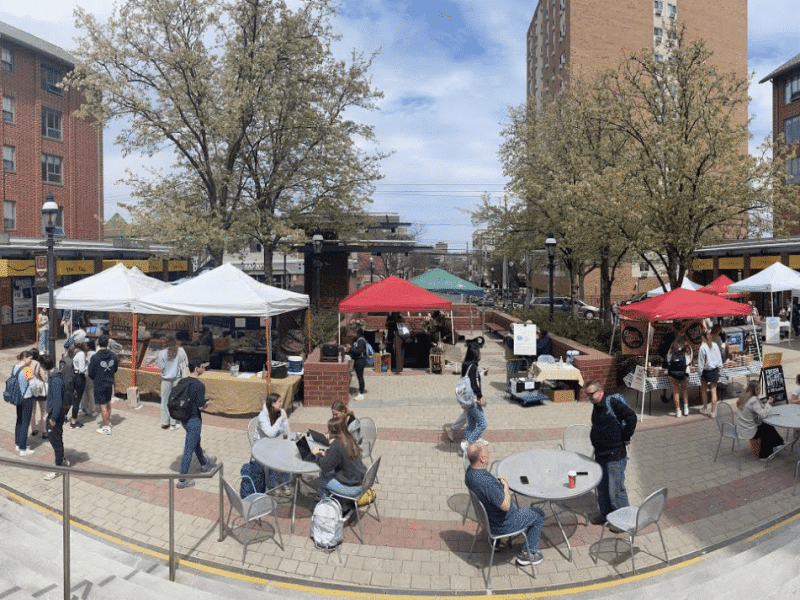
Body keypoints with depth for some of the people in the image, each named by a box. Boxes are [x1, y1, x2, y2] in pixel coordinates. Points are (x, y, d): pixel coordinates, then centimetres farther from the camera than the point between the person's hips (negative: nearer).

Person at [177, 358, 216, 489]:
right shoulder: (199, 385, -23)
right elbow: (201, 406, -22)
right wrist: (207, 403, -1)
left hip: (184, 418, 8)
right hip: (194, 420, -8)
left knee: (196, 443, 27)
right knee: (189, 449, 3)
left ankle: (204, 464, 47)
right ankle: (182, 480, 12)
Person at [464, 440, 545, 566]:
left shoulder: (469, 472, -9)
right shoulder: (487, 482, -39)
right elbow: (505, 506, -31)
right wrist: (506, 486, -17)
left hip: (486, 516, 8)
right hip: (502, 525, -8)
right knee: (538, 514, 12)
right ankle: (528, 553, 23)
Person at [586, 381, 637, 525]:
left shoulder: (612, 402, -17)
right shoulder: (596, 407, 9)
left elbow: (631, 417, -21)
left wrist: (626, 438, -14)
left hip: (615, 455, -8)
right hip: (600, 454, 9)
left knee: (615, 488, 1)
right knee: (602, 486, 18)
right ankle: (605, 513, 34)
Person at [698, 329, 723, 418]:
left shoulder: (702, 347, -15)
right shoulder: (715, 346, -2)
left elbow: (700, 362, -11)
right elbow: (719, 359, 6)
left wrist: (700, 373, -3)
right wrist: (718, 369, 17)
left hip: (706, 371, -3)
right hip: (714, 370, 4)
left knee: (704, 390, 15)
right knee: (713, 391, 6)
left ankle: (705, 409, 26)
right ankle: (713, 412, 8)